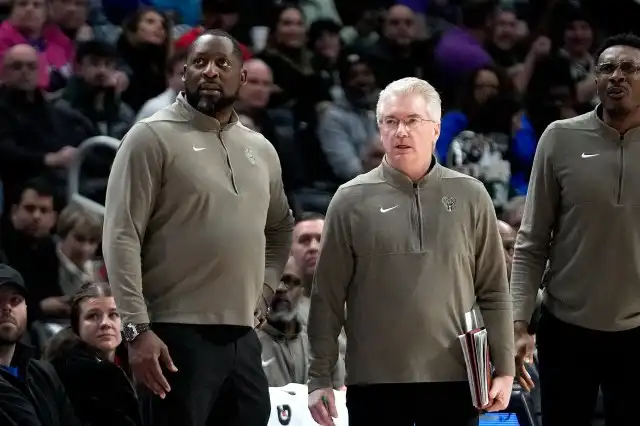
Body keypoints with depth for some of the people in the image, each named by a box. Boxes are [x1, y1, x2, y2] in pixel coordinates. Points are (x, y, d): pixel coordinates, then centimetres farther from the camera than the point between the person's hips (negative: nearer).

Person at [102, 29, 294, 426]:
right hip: (179, 333, -6)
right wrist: (138, 328, -18)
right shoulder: (153, 137, -4)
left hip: (243, 336, 7)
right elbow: (122, 237, -10)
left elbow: (281, 226, 33)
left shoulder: (261, 149, 16)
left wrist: (264, 290, 15)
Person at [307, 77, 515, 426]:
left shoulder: (470, 196, 6)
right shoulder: (352, 201, 2)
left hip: (455, 381, 1)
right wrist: (319, 377, -1)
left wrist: (504, 369, 2)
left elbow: (494, 293, 8)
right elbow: (327, 298, 3)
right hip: (375, 382, -1)